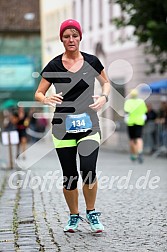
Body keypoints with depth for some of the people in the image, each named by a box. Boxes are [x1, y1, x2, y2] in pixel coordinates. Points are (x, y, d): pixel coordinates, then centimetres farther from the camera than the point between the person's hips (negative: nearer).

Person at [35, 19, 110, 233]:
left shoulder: (91, 61, 2)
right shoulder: (54, 66, -1)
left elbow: (106, 82, 18)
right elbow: (38, 94, 3)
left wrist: (104, 97, -4)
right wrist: (47, 99, -20)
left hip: (89, 124, 0)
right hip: (63, 126, 0)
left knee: (89, 170, -15)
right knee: (69, 176, 2)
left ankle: (91, 213, 8)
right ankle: (74, 216, 23)